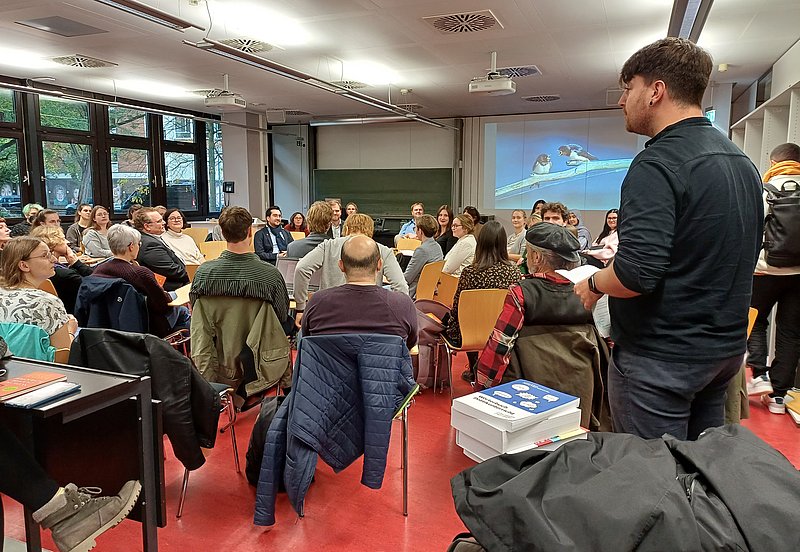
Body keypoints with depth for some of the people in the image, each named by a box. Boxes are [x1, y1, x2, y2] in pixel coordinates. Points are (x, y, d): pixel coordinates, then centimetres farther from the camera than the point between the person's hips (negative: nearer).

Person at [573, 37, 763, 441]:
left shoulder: (658, 164, -19)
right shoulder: (741, 161, 10)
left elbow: (636, 274, -29)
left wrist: (593, 284, -8)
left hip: (662, 358, -9)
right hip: (725, 347, 9)